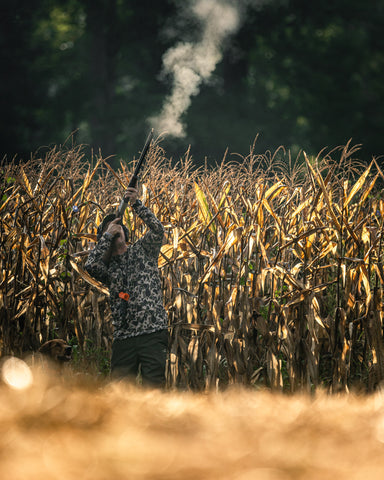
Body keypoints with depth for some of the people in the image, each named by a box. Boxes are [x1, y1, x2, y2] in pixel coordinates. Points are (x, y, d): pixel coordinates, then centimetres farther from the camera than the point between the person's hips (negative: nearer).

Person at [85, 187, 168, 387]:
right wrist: (108, 235, -2)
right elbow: (90, 266, -6)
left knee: (153, 385, -8)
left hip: (152, 332, -3)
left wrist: (136, 204, -11)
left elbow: (157, 229, -5)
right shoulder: (108, 266, 15)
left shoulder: (142, 249, 12)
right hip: (123, 336, 3)